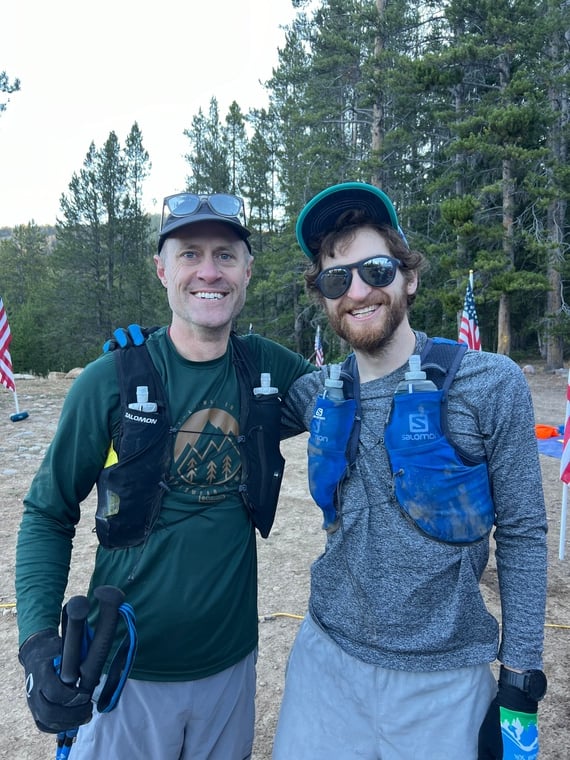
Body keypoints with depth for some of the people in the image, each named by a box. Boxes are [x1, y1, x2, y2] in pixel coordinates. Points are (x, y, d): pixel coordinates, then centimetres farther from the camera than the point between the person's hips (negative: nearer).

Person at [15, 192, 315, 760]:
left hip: (231, 661, 3)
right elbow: (47, 514, -6)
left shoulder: (268, 368, -7)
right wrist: (39, 639, -17)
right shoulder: (109, 381, -15)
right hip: (128, 672, -2)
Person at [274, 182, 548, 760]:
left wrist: (520, 683, -6)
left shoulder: (490, 384, -13)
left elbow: (522, 535, -7)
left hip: (442, 678, -2)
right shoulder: (316, 395, -4)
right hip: (326, 657, 3)